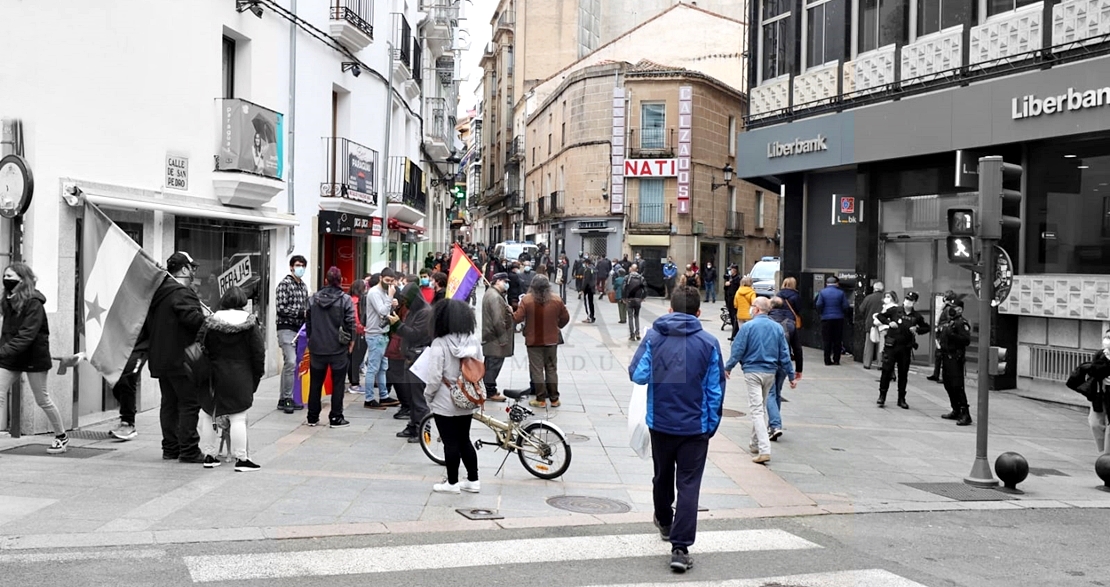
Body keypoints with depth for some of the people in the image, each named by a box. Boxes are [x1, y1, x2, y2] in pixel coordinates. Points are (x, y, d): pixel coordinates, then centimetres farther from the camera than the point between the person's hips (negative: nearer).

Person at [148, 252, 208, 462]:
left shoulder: (158, 293, 16)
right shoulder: (182, 293, -15)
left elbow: (148, 327, 22)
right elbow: (193, 318, -28)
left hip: (160, 359, 9)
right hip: (181, 359, -9)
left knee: (169, 403, 14)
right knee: (189, 404, -4)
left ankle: (170, 448, 19)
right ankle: (188, 451, -3)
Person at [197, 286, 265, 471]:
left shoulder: (212, 321, 0)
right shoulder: (250, 323, -5)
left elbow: (204, 350, 1)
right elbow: (258, 351, -5)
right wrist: (257, 375, 5)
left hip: (215, 376, 2)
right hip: (240, 378, -2)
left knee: (208, 415, 14)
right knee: (238, 417, -1)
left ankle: (209, 455, 18)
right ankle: (241, 458, 0)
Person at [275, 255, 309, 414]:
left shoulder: (304, 286, 16)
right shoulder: (285, 283, -7)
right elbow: (280, 308, -14)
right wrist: (301, 313, -17)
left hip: (299, 328, 8)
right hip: (286, 328, -8)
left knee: (290, 364, 10)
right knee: (290, 362, -16)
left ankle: (284, 399, 15)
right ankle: (287, 398, -10)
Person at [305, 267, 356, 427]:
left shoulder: (314, 298, 3)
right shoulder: (345, 299, -9)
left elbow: (308, 321, 9)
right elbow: (350, 323, -9)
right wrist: (351, 341, 4)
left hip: (317, 347, 4)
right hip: (338, 348, -3)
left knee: (315, 383, 13)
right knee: (337, 384, 5)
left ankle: (313, 417, 19)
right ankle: (336, 418, 7)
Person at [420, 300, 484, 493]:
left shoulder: (439, 344, -18)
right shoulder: (474, 341, -2)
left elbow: (434, 377, -18)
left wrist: (428, 396, -2)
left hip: (445, 403, -5)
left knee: (450, 443, 5)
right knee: (464, 440, 17)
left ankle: (452, 482, 15)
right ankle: (473, 480, 22)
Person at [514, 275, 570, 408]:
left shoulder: (527, 300, -14)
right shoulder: (557, 301, -5)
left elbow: (518, 318, -14)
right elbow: (565, 318, 2)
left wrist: (511, 312, 6)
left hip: (533, 341, -3)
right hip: (551, 341, 3)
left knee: (537, 370, 5)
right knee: (551, 369, 12)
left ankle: (541, 399, 5)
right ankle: (554, 399, 15)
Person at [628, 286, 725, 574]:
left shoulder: (653, 337, -7)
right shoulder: (709, 342, -7)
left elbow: (637, 374, -10)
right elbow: (715, 389, -4)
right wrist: (711, 425, 7)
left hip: (660, 422, 2)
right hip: (695, 426, -2)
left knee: (663, 476, 22)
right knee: (689, 485, 1)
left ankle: (664, 521, 46)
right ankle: (680, 548, -6)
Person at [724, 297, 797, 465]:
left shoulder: (748, 327, -10)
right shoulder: (777, 328, 4)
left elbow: (738, 350, -8)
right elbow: (785, 354, 6)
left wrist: (728, 368, 6)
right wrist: (791, 376, 11)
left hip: (752, 372, -5)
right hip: (770, 372, 5)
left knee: (757, 410, -6)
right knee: (760, 407, 20)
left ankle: (764, 450, -17)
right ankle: (756, 443, 31)